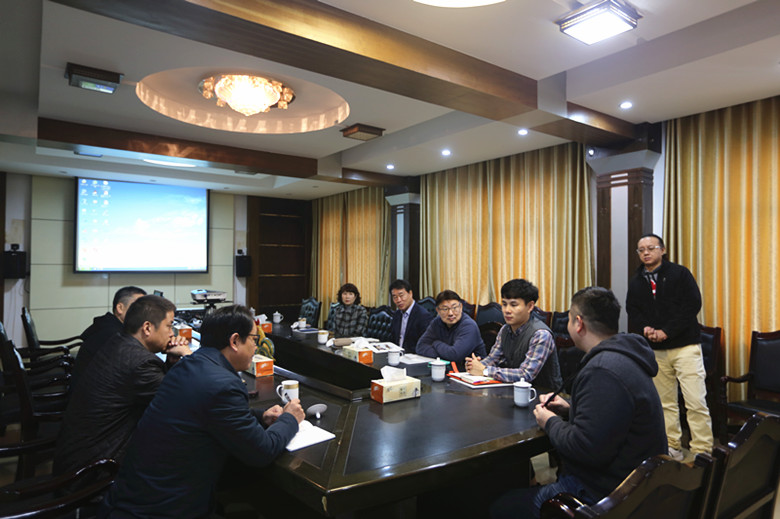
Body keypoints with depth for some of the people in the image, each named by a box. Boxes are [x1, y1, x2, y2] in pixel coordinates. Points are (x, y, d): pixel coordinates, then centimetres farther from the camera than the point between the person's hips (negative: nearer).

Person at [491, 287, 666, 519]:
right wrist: (569, 410, 8)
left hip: (602, 493, -11)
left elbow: (587, 449, -28)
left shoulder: (602, 372, -27)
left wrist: (551, 423, -11)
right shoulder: (622, 358, 10)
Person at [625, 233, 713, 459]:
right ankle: (672, 448, 22)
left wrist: (666, 331, -14)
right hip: (655, 350, 4)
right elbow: (632, 311, 10)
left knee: (696, 402, -6)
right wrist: (645, 329, -11)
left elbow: (693, 304, -9)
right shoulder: (636, 282, 12)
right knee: (665, 402, 11)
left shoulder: (680, 273, -2)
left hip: (685, 345, -4)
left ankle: (703, 453, 3)